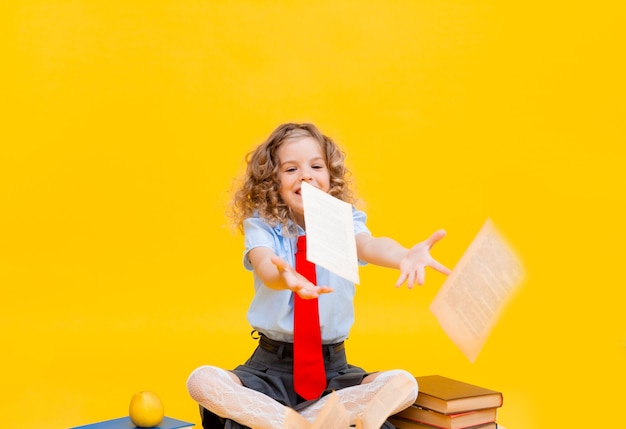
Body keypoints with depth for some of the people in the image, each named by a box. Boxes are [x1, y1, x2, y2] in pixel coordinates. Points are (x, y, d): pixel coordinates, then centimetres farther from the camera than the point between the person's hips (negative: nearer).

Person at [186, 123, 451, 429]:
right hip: (271, 365, -1)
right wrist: (284, 278, -53)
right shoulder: (262, 226, -4)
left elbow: (370, 246, -25)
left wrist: (404, 256, -51)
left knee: (403, 384, -25)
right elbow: (264, 266, -26)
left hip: (332, 367, 1)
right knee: (201, 381, -26)